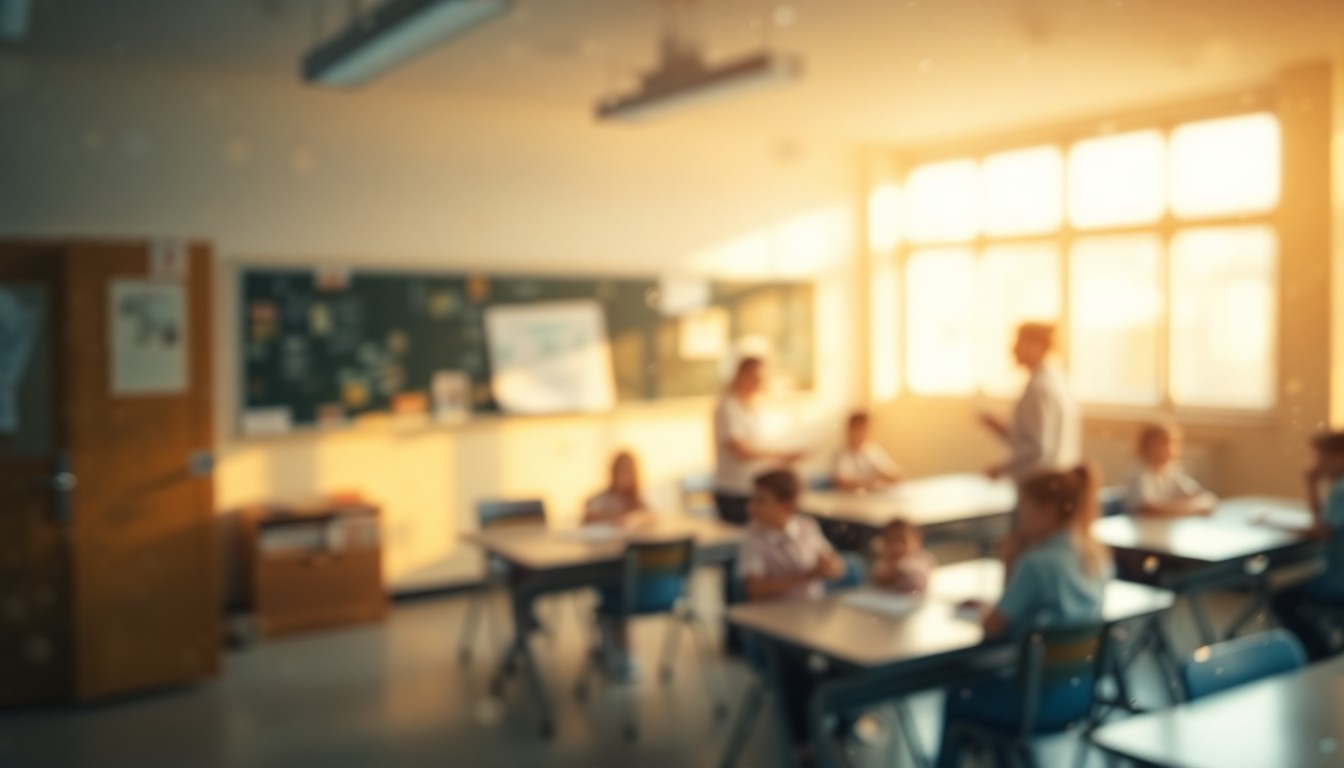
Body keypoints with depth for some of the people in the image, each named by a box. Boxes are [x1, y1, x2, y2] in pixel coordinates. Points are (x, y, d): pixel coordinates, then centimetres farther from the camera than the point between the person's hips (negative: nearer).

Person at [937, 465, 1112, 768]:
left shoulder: (1038, 562, -24)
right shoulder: (1098, 555, 1)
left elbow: (993, 627, -15)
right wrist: (1016, 564, 1)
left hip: (1045, 698, -8)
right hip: (1083, 689, 8)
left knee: (957, 699, 18)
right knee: (987, 684, 31)